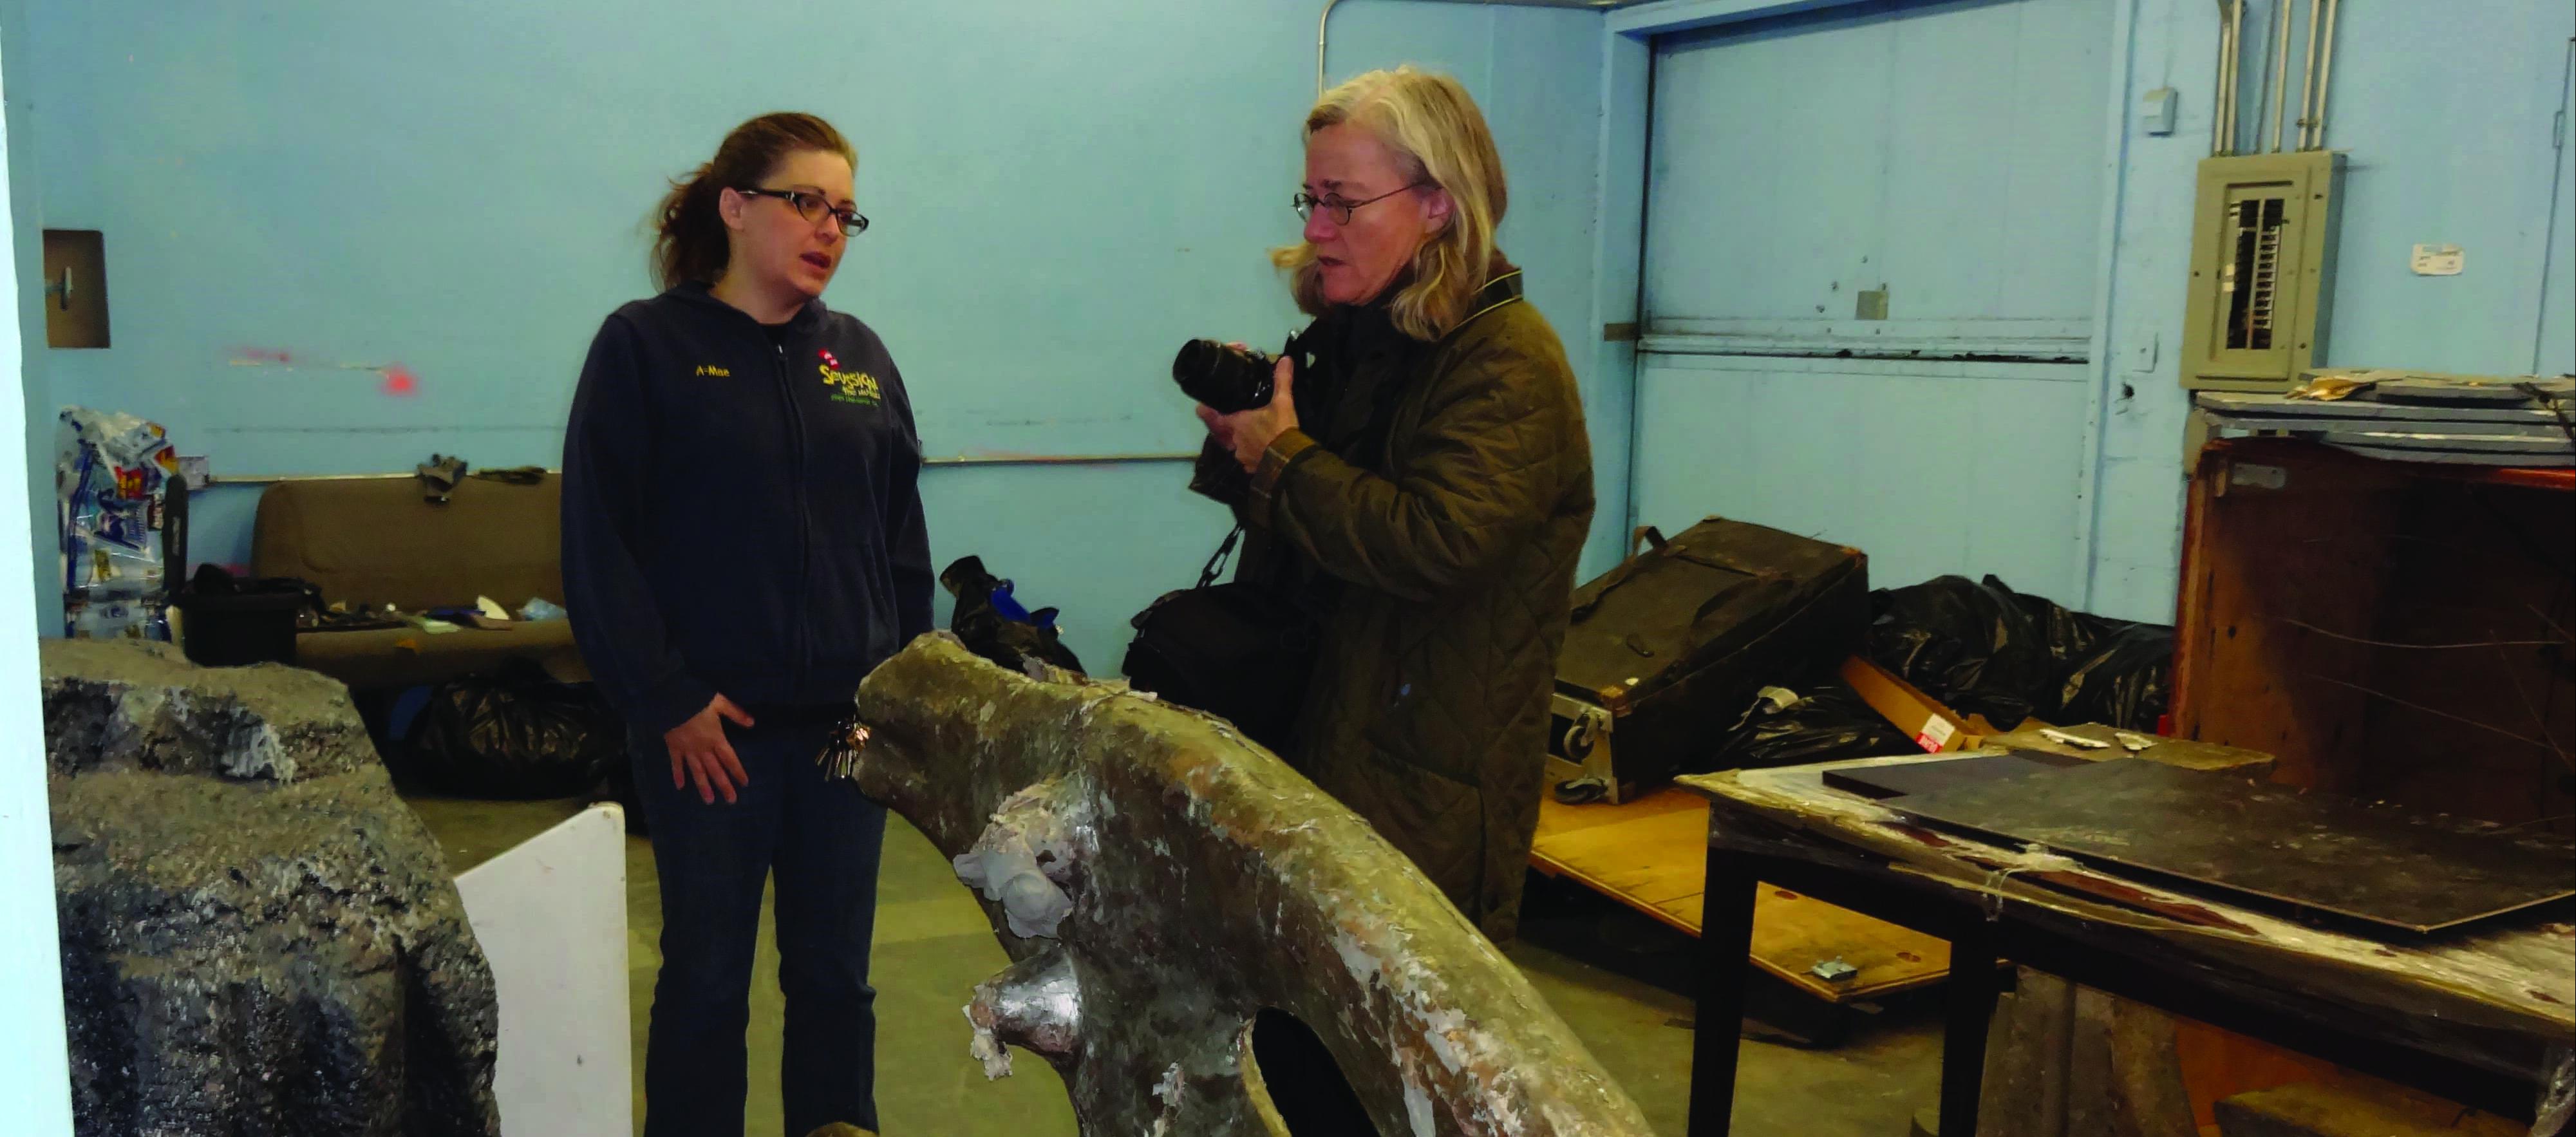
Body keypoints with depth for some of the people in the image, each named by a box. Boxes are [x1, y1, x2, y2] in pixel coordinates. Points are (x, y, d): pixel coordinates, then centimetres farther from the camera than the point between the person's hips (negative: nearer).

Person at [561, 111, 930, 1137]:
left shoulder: (860, 357, 9)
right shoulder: (646, 344, -4)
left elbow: (903, 536, 11)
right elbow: (598, 540, -9)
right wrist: (666, 700, -13)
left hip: (851, 721, 4)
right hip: (714, 726, -4)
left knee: (836, 971, 13)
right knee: (706, 974, 8)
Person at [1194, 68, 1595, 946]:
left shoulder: (1507, 362, -13)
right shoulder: (1351, 337, 12)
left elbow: (1437, 545, -27)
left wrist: (1282, 454, -15)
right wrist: (1242, 436, 1)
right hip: (1311, 747, 8)